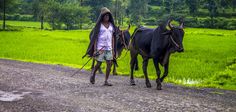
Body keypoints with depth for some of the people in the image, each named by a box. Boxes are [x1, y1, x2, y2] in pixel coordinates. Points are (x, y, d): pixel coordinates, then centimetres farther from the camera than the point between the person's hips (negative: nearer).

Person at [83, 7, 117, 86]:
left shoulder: (111, 25, 11)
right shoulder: (99, 25, -2)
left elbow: (112, 38, 13)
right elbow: (95, 37, -3)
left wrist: (113, 49, 7)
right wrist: (95, 49, -9)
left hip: (109, 48, 4)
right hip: (100, 48, -4)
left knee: (109, 64, -4)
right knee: (99, 64, 1)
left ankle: (106, 81, 4)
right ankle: (93, 74, 31)